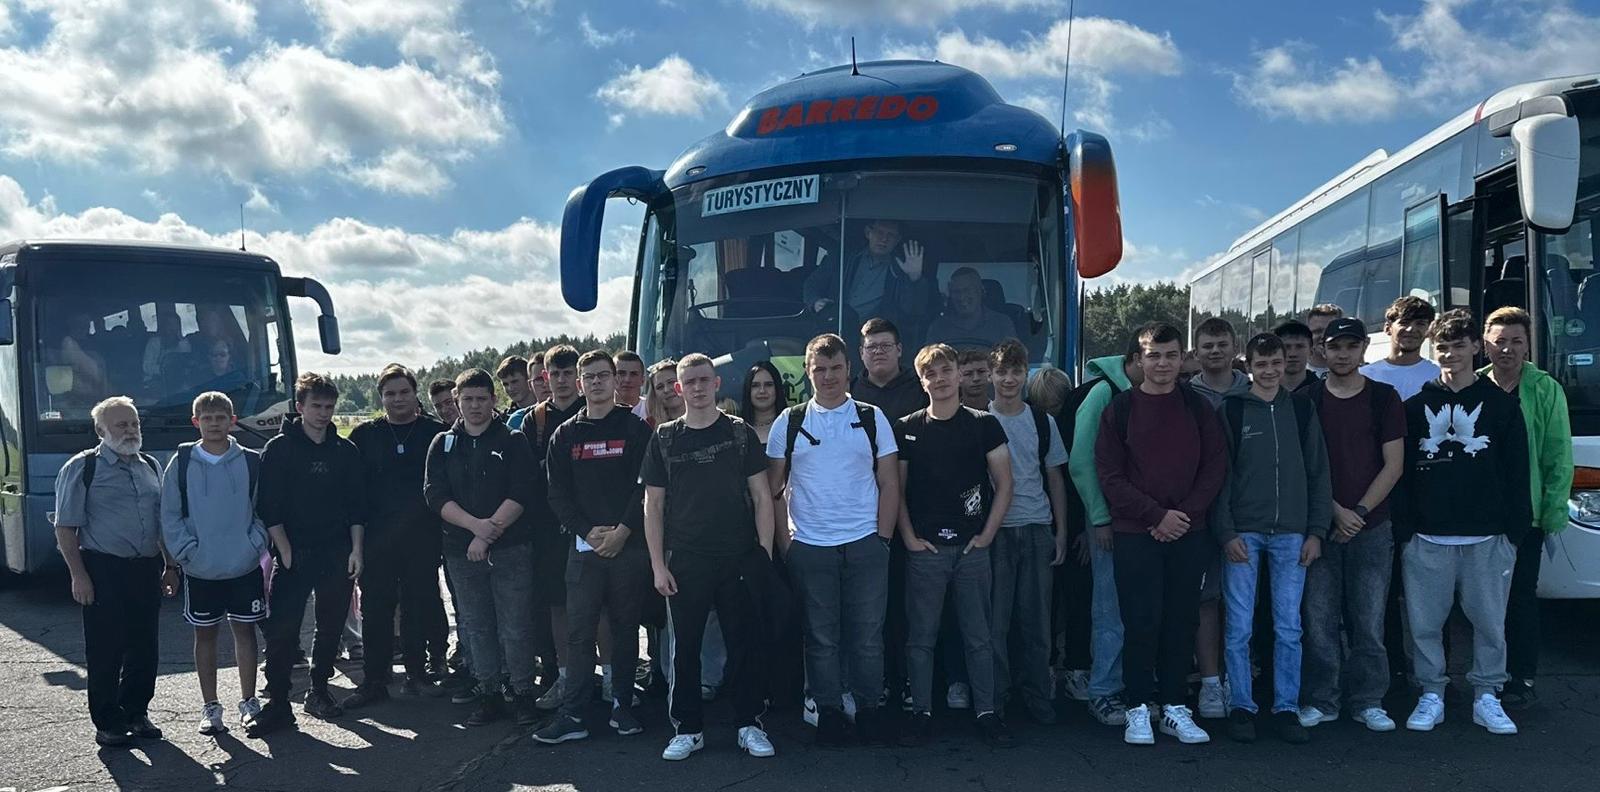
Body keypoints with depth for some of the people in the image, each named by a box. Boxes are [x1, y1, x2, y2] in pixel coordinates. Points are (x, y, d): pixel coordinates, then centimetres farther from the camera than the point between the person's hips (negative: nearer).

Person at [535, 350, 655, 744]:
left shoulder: (635, 429, 3)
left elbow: (646, 487, -4)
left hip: (630, 545, -1)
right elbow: (558, 493, 6)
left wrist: (622, 532, -13)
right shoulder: (565, 435, 10)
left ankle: (623, 706, 16)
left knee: (626, 629, 7)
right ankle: (571, 715, 4)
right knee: (579, 631, 0)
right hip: (584, 546, 2)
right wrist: (587, 532, -7)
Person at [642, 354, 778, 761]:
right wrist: (658, 565, 0)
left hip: (738, 559, -1)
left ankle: (749, 725, 16)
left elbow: (761, 495, 4)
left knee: (746, 644, 3)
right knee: (684, 646, 6)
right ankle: (688, 729, 18)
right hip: (684, 562, 1)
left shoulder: (740, 433, 4)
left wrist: (765, 551, -5)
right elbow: (652, 504, 6)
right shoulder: (664, 438, 5)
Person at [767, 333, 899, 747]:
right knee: (821, 636, 6)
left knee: (867, 634, 4)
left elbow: (889, 483, 5)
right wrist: (784, 540, 1)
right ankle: (828, 712, 16)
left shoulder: (872, 418, 5)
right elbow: (773, 487, 9)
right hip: (809, 547, 0)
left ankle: (869, 709, 16)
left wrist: (882, 538, -3)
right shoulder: (788, 423, 6)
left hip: (865, 545, 0)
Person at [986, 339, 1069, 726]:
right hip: (994, 531, -2)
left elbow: (1055, 478, 13)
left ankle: (1037, 697, 16)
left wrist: (1061, 531, 8)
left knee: (1037, 618, 5)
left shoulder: (1042, 421, 9)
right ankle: (994, 698, 9)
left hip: (1037, 530, 2)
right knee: (995, 618, -1)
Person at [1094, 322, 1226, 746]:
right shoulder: (1119, 409, 1)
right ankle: (1138, 709, 8)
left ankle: (1175, 707, 17)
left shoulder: (1198, 408, 7)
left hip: (1188, 534, 2)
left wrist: (1185, 514, -8)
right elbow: (1110, 476, -4)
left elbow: (1215, 467, 4)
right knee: (1141, 623, -2)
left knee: (1180, 623, 7)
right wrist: (1158, 515, -12)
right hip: (1135, 535, -2)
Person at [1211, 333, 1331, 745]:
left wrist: (1316, 531, 3)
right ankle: (1241, 707, 12)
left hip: (1291, 535, 2)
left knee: (1289, 628, 5)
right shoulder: (1230, 410, 1)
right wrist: (1226, 532, -8)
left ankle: (1287, 708, 15)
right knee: (1239, 628, 1)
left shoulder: (1301, 409, 9)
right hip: (1242, 534, -2)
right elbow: (1219, 476, -1)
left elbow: (1318, 473, 10)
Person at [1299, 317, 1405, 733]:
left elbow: (1393, 465, 1)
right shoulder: (1307, 399, 5)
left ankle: (1368, 701, 15)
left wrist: (1359, 512, -8)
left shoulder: (1383, 398, 5)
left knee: (1368, 620, 3)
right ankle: (1320, 701, 11)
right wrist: (1335, 511, -8)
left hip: (1371, 527, 0)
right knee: (1319, 618, 1)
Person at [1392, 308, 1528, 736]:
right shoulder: (1416, 405, 8)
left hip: (1487, 538, 0)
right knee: (1425, 622, 4)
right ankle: (1431, 695, 16)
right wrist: (1404, 527, -1)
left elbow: (1516, 472, 4)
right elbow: (1401, 471, 5)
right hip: (1427, 538, 1)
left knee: (1490, 621, 6)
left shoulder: (1500, 403, 6)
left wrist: (1515, 528, -2)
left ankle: (1486, 697, 19)